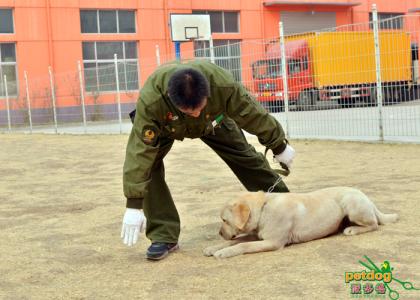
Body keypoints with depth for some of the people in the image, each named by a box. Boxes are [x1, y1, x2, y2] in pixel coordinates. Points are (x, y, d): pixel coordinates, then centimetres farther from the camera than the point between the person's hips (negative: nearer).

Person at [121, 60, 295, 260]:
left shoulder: (223, 84, -42)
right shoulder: (149, 101, -47)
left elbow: (253, 114, -25)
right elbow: (140, 150, -43)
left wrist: (279, 146, -9)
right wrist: (134, 204, -42)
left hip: (211, 121, 2)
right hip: (166, 126, -1)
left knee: (246, 156, 5)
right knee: (147, 164, -24)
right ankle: (164, 236, -13)